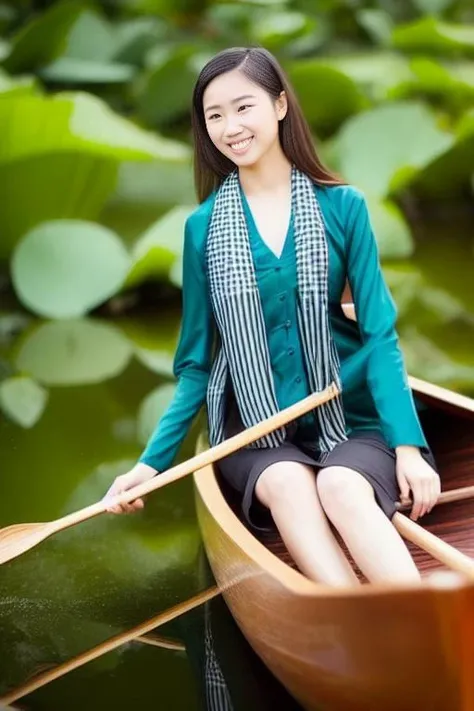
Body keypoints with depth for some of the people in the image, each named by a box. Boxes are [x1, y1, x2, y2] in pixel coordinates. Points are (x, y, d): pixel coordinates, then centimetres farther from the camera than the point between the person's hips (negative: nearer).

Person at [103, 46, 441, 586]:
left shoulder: (343, 207, 0)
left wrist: (408, 446, -14)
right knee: (288, 483, -33)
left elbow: (379, 334, -2)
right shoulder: (204, 226, 3)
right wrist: (152, 462, -3)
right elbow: (197, 361, 8)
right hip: (253, 429, 1)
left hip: (346, 419, -1)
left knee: (341, 486, -34)